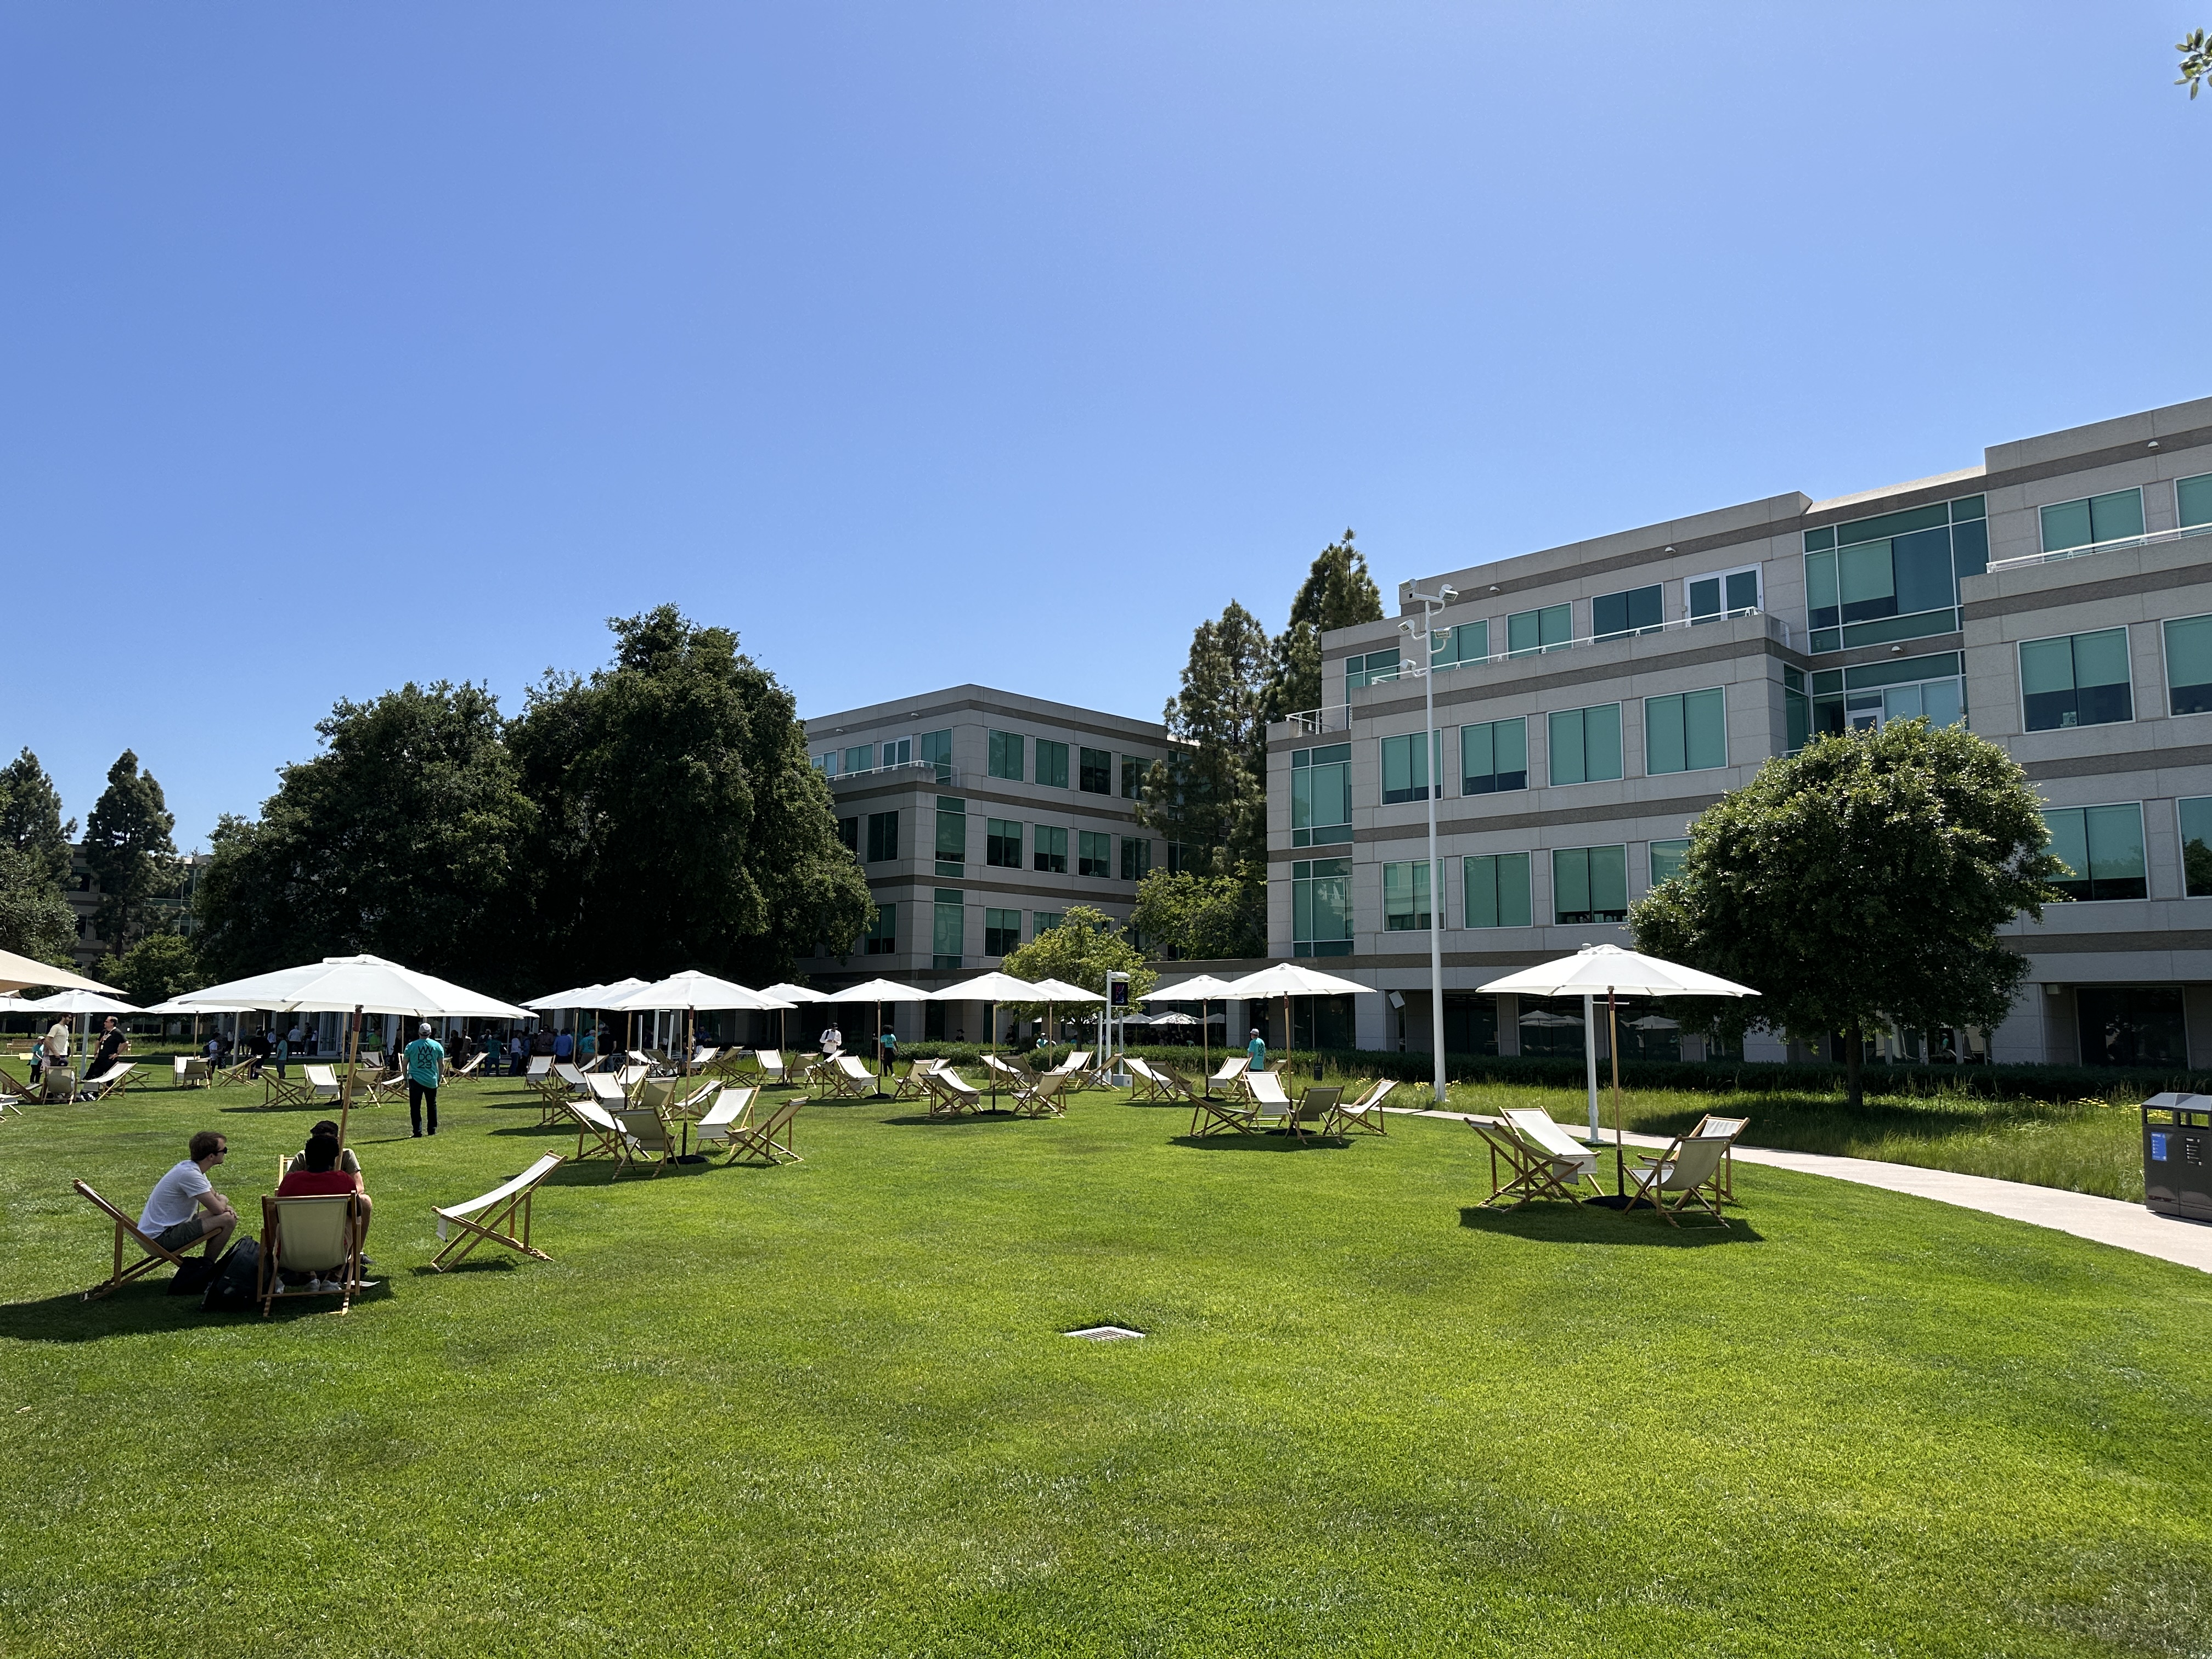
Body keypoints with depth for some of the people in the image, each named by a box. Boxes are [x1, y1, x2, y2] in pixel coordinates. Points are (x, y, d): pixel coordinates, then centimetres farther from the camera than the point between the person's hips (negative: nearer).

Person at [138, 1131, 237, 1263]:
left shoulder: (191, 1167, 6)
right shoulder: (190, 1174, -24)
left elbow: (215, 1197, 17)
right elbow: (217, 1209, -22)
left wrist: (224, 1206, -5)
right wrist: (223, 1200, 0)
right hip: (160, 1237, -10)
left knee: (230, 1214, 12)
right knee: (227, 1220, -19)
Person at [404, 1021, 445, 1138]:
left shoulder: (411, 1046, -2)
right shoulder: (437, 1046, 2)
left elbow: (405, 1064, 3)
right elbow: (442, 1065, 5)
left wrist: (406, 1079, 14)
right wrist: (439, 1078, 17)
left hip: (415, 1080, -2)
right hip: (432, 1081, 2)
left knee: (415, 1107, 2)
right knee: (432, 1106, 15)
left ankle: (418, 1131, -2)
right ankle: (433, 1130, 18)